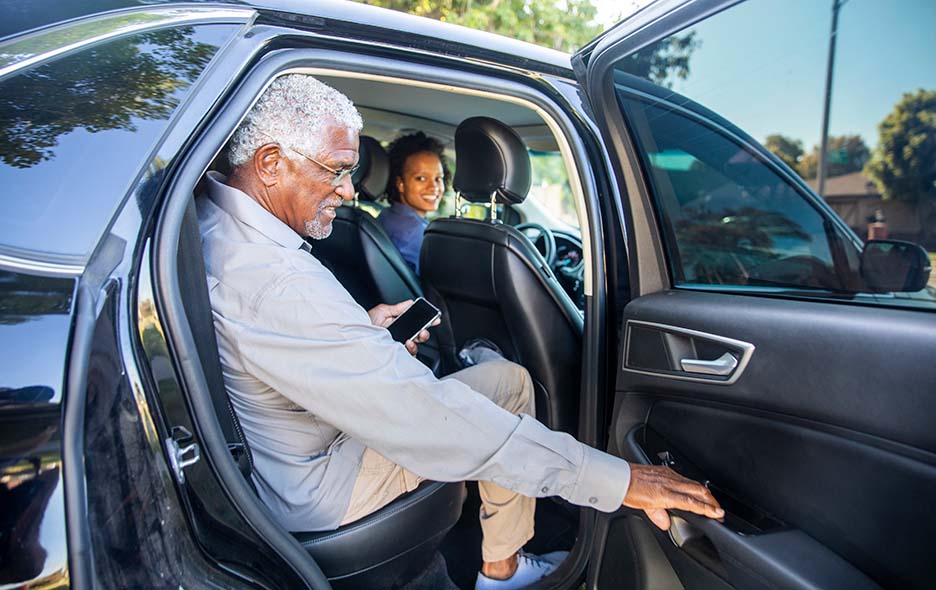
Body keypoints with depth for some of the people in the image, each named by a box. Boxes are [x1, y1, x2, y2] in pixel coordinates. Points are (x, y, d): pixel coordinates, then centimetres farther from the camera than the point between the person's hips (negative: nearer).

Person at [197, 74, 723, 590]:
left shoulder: (207, 219, -3)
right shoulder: (276, 283, -36)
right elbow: (424, 415, -38)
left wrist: (362, 328, 0)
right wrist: (615, 478, -33)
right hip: (310, 494, -9)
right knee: (509, 383, -5)